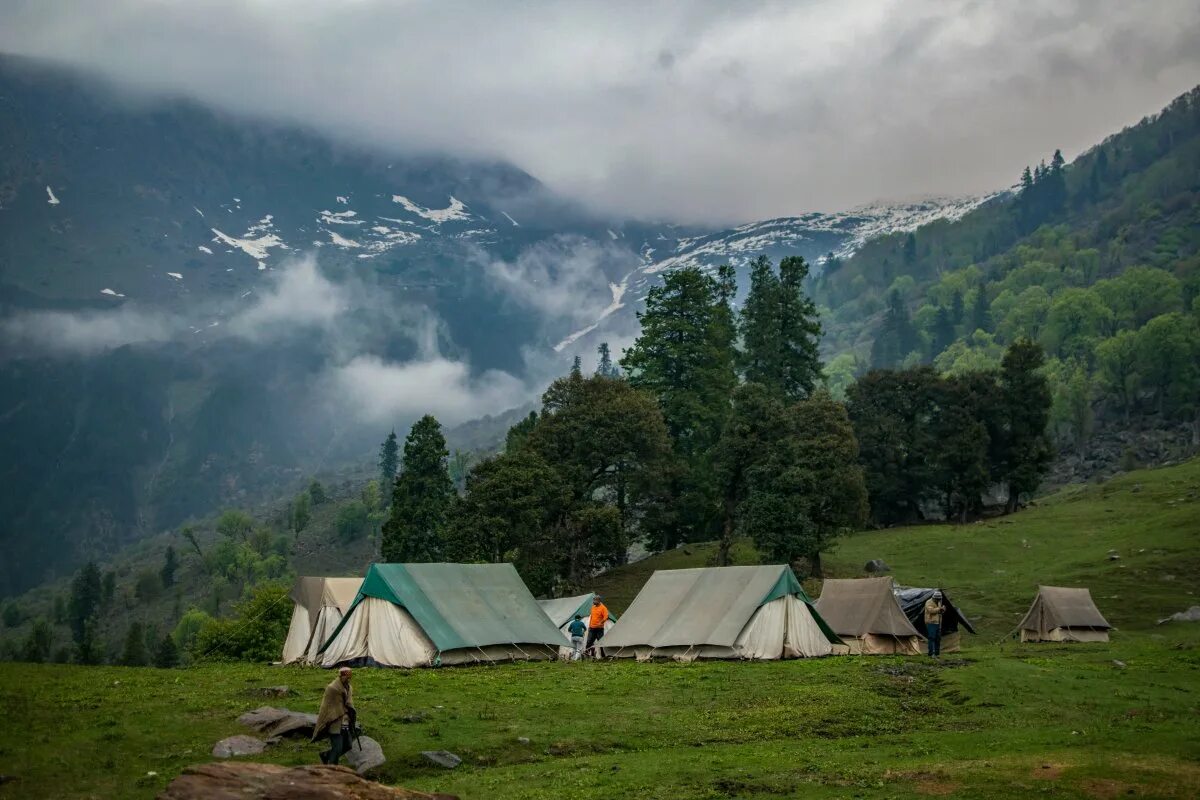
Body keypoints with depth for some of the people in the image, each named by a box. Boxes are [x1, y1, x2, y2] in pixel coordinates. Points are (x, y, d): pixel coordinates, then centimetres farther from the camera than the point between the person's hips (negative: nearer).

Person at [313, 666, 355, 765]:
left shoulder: (348, 688, 8)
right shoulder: (332, 688, -16)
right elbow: (327, 707, -14)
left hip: (344, 722, 8)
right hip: (334, 723, -8)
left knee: (347, 746, 9)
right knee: (337, 748, -6)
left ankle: (325, 755, 29)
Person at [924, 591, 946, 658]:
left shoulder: (939, 602, 15)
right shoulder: (929, 602, -11)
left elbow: (940, 612, 18)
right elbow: (931, 610, -26)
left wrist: (943, 610, -4)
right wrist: (939, 608, -29)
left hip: (938, 623, 8)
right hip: (931, 623, -8)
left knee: (938, 638, 8)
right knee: (931, 638, -12)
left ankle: (936, 653, 14)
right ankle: (931, 654, -13)